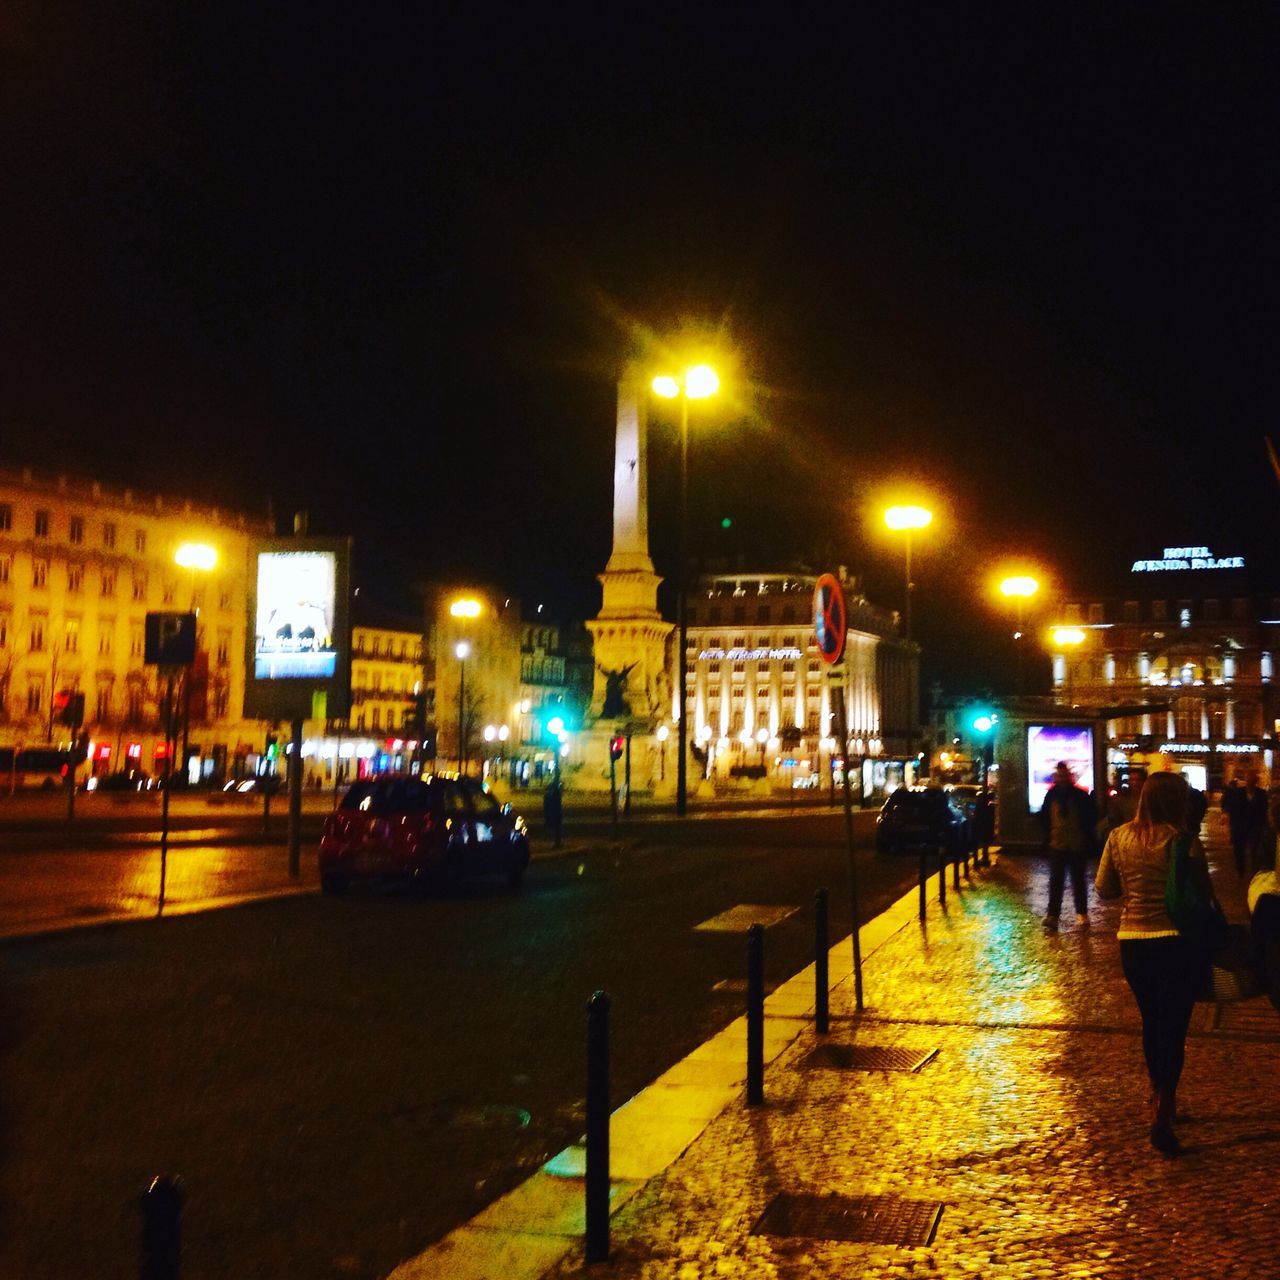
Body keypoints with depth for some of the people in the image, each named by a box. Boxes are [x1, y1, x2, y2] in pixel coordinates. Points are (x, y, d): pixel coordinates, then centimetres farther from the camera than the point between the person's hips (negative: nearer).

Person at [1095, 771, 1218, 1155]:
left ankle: (1160, 1099, 35)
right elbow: (1204, 893, -7)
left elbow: (1104, 889, 6)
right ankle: (1162, 1113, -6)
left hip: (1133, 942, 4)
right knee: (1174, 1027, 2)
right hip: (1179, 943, -4)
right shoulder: (1185, 841, -13)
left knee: (1152, 1022, 20)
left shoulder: (1119, 837, -2)